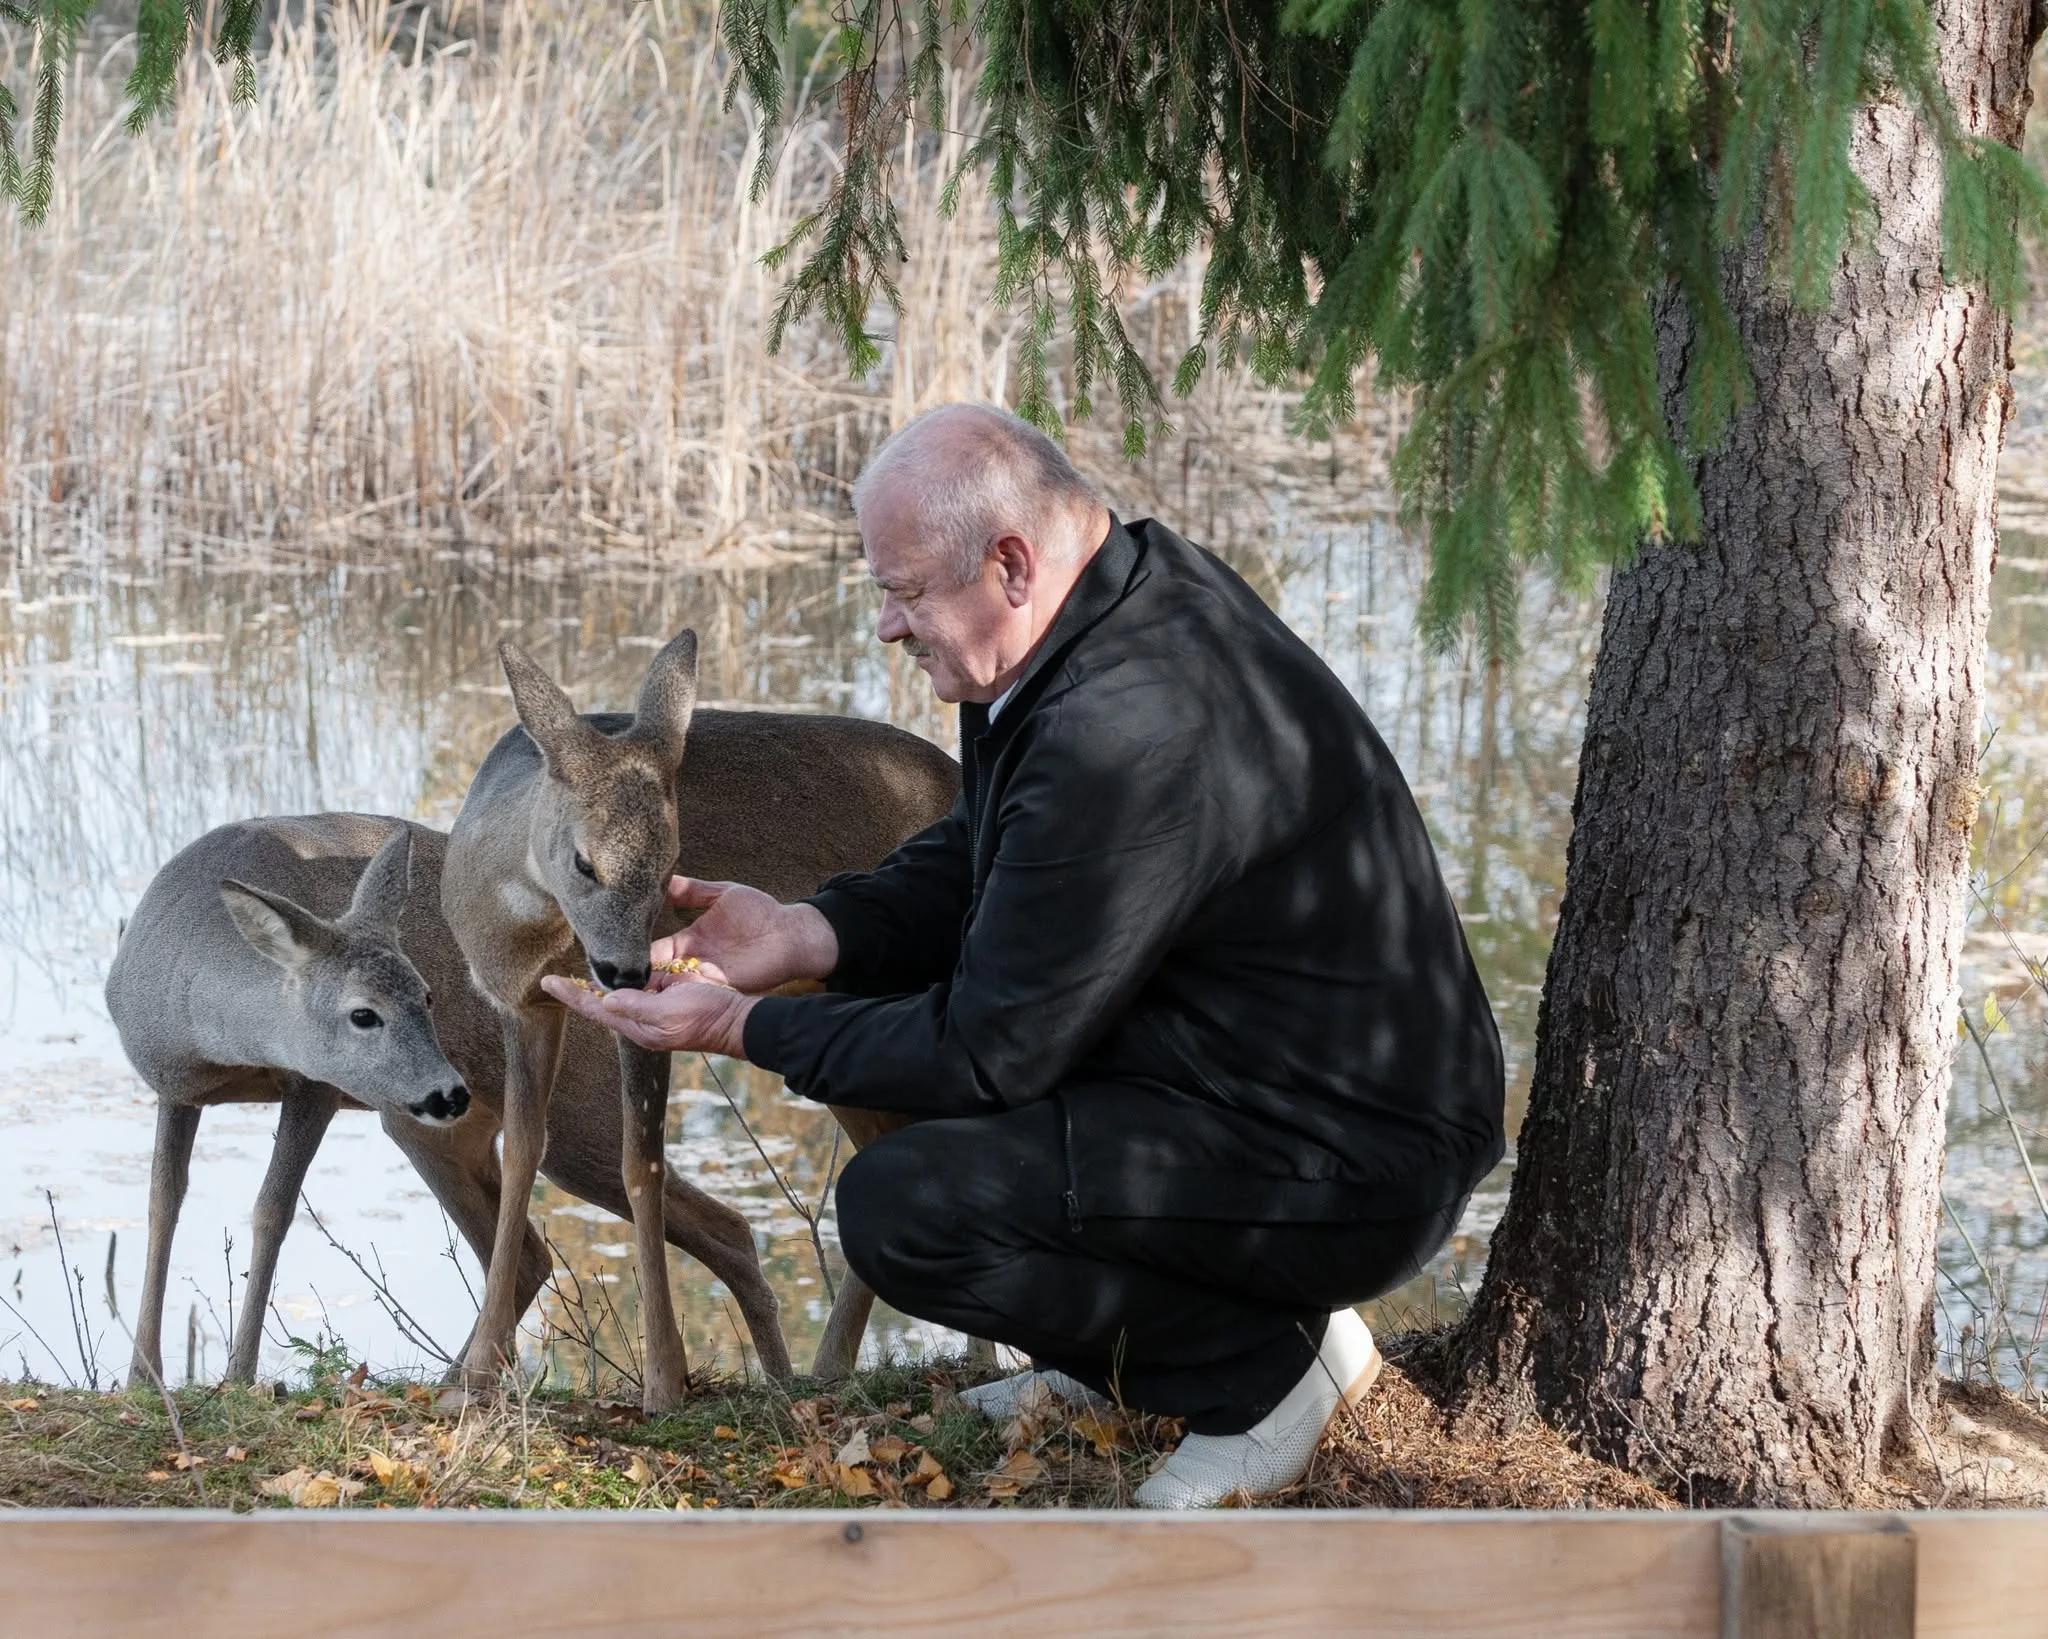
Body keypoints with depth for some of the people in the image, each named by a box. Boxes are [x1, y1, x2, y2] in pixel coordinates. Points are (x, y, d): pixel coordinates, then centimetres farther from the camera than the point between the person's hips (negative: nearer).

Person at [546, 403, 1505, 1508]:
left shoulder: (1126, 731, -30)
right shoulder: (1130, 584, 2)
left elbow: (988, 1052, -21)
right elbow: (977, 861, 16)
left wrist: (747, 1031, -10)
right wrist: (807, 934, 0)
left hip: (1351, 1168, -11)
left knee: (901, 1208, -21)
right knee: (901, 990, 16)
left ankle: (1268, 1361, -3)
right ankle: (1103, 1363, 21)